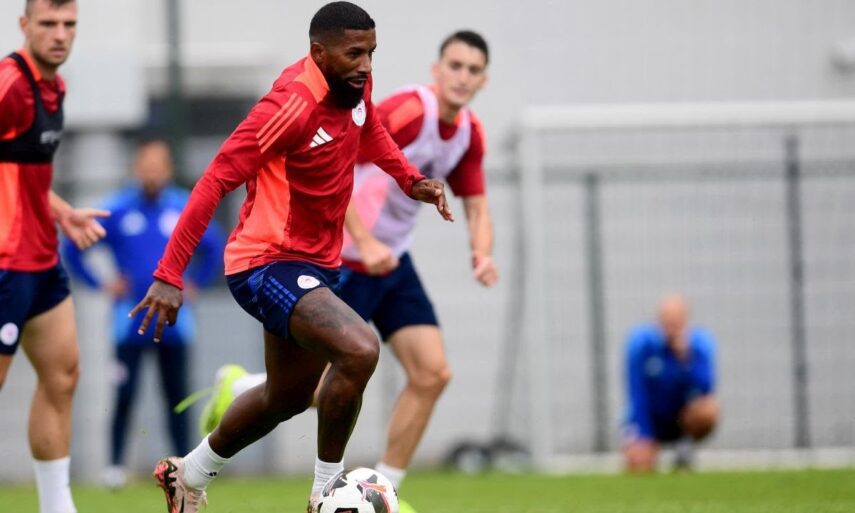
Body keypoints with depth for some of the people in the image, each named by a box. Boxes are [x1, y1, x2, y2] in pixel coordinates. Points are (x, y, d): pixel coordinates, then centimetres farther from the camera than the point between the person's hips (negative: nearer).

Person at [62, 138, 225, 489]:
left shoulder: (185, 208, 4)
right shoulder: (117, 210, -2)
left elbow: (214, 246, 20)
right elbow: (72, 248, 4)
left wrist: (195, 282, 12)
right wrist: (101, 285, 1)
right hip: (130, 319, -2)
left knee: (176, 395, 4)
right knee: (125, 394, -6)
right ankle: (115, 465, 3)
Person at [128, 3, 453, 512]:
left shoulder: (355, 85, -2)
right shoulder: (292, 104, -25)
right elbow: (216, 181, -24)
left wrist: (410, 178, 8)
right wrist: (169, 275, -27)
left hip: (317, 266, 10)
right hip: (268, 265, -10)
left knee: (288, 396, 23)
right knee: (359, 350, -30)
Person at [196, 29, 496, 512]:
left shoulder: (470, 133, 2)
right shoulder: (409, 110, -24)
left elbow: (476, 206, 11)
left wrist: (482, 252, -12)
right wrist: (364, 243, -33)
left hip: (393, 260, 8)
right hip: (346, 259, -8)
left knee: (433, 373, -3)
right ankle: (237, 387, 22)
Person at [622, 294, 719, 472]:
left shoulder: (701, 343, -14)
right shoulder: (641, 343, -16)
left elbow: (705, 390, -25)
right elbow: (638, 396, -13)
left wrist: (686, 358, -37)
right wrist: (643, 438, -17)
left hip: (683, 419, 0)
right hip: (649, 419, 0)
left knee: (708, 410, -32)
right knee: (638, 465, -22)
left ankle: (686, 447, 1)